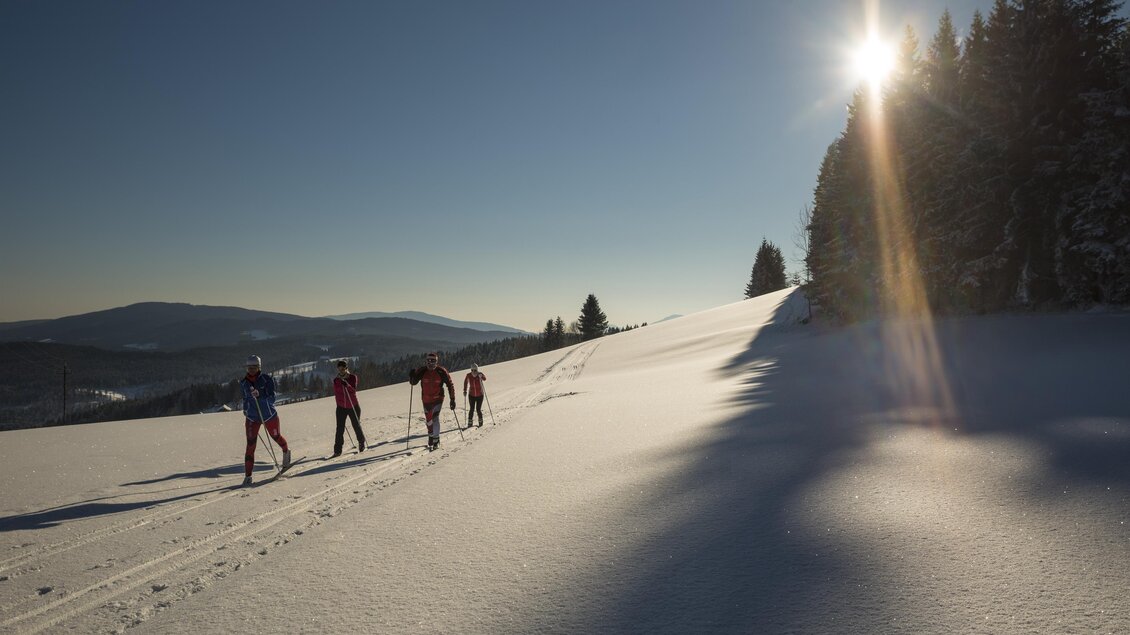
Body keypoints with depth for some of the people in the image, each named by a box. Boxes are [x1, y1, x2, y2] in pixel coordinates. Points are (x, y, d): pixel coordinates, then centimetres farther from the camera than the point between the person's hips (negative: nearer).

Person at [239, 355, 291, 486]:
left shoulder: (267, 379, -13)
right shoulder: (243, 382, -1)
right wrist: (245, 409, 15)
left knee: (275, 436, 18)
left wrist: (259, 395, -33)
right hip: (252, 417, 2)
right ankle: (248, 475, -3)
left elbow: (272, 398, -19)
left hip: (268, 415, -2)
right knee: (250, 445, -7)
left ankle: (286, 451, 52)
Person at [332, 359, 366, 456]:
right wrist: (339, 403, 12)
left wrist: (347, 385, -37)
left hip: (353, 407, -1)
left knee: (356, 426, 10)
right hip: (341, 408, 2)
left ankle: (361, 443, 35)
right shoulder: (336, 380, 0)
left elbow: (354, 390, -19)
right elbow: (336, 393, 11)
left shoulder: (353, 377, -7)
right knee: (340, 429, -7)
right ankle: (337, 451, -2)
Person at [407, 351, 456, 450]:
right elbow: (413, 382, 0)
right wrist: (411, 376, -23)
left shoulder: (441, 371, -13)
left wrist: (452, 400, -8)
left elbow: (450, 385, -6)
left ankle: (436, 440, -6)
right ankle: (431, 439, 36)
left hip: (437, 399, -3)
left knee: (435, 418, -18)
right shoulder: (422, 371, -8)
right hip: (426, 400, 3)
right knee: (428, 420, 15)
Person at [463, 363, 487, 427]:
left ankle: (480, 422, 20)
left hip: (480, 395, -1)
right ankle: (469, 423, 6)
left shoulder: (480, 375, -17)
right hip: (472, 395, 1)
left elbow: (484, 379, -36)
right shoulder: (468, 376, -12)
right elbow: (465, 382, 5)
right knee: (472, 409, -7)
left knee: (478, 409, -4)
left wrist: (481, 376, -58)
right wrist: (465, 391, 2)